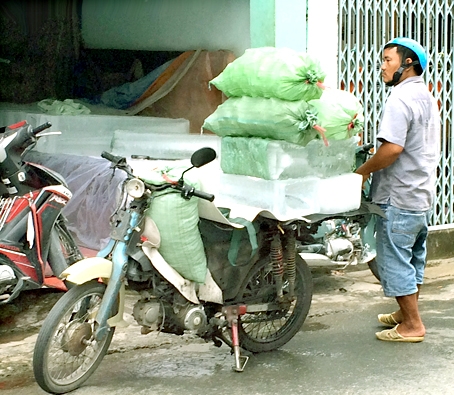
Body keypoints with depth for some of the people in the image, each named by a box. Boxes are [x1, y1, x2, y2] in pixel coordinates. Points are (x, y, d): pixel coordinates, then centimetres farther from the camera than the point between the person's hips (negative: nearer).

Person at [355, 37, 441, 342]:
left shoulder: (400, 99, -19)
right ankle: (407, 313, 31)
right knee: (414, 257, 18)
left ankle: (412, 325, 3)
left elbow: (392, 147, -28)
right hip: (424, 193, 10)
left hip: (399, 196, -10)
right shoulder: (427, 97, 13)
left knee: (394, 260, -2)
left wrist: (364, 169, -14)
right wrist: (374, 165, 17)